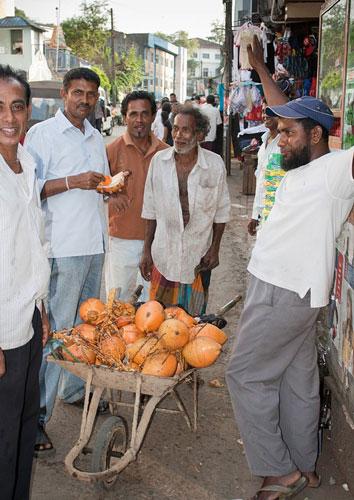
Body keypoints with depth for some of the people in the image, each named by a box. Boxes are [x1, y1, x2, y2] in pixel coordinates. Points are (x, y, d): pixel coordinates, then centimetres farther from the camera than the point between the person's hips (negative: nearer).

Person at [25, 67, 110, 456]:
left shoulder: (96, 139, 17)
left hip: (95, 244, 7)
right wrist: (72, 181, -20)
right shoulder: (41, 134, -4)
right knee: (55, 330, -7)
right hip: (62, 246, -7)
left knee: (85, 324, 14)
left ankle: (73, 389, 30)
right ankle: (36, 417, 1)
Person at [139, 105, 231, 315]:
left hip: (199, 256, -1)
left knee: (194, 317, 8)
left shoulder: (215, 164, -7)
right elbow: (151, 209, 5)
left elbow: (221, 211, 4)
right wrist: (147, 250, 5)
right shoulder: (159, 160, -3)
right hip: (164, 254, 1)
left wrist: (215, 248, 1)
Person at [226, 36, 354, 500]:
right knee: (298, 380, 16)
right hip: (285, 288, 9)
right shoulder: (301, 168, 11)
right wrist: (260, 68, 28)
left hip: (286, 293, -9)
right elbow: (289, 110, 24)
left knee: (246, 374, -2)